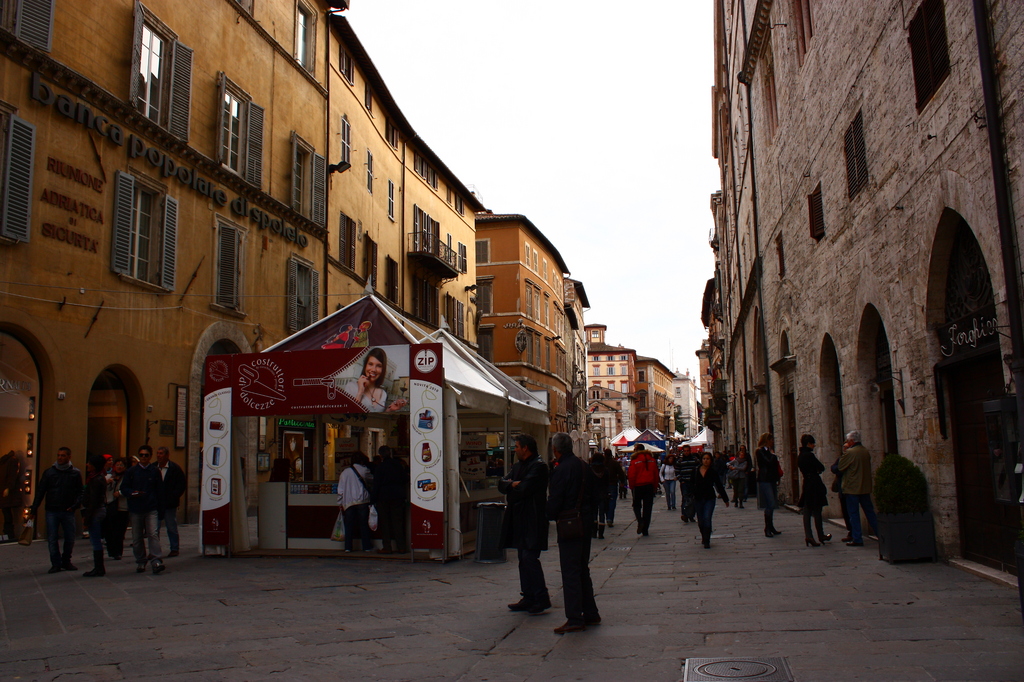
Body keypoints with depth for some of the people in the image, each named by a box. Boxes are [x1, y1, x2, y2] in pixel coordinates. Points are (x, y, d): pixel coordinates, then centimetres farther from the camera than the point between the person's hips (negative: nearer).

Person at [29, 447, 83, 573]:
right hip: (52, 511, 0)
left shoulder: (75, 473, 4)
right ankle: (56, 564, 10)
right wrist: (33, 509, 1)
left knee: (70, 539, 4)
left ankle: (66, 561, 20)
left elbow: (80, 492, 4)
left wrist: (75, 505, -13)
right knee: (52, 539, 0)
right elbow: (40, 491, 5)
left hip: (68, 511, 0)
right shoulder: (49, 472, 5)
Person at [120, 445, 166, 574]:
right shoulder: (131, 472, 6)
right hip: (135, 509, 2)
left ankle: (157, 561, -18)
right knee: (137, 537, 8)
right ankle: (140, 562, 19)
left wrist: (160, 508, 2)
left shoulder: (155, 471, 6)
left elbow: (159, 491, 7)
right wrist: (132, 493, -15)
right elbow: (124, 488, 7)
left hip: (151, 509, -2)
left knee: (153, 533, -14)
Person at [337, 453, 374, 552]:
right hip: (362, 500, -2)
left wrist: (340, 503, 14)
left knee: (349, 525, 6)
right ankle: (366, 546, 2)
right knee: (364, 524, 3)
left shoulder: (345, 472, 9)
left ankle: (348, 547, 3)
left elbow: (340, 490, 8)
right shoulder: (364, 470, 1)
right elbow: (372, 481, 13)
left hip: (348, 502, 2)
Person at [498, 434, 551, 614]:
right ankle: (528, 598, 17)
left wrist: (511, 487, -1)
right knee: (523, 559, 11)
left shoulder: (538, 466, -12)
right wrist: (513, 484, -10)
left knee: (530, 557, -11)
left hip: (532, 520, -9)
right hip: (519, 519, 9)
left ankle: (542, 598, -4)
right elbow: (501, 485, 10)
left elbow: (524, 489, -20)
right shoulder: (518, 465, 17)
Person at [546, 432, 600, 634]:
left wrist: (551, 516, 2)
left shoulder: (561, 470, -16)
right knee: (582, 569, 17)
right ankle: (590, 614, 23)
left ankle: (575, 619, -2)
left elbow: (554, 501, -17)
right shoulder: (585, 467, 8)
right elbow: (595, 496, 14)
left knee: (570, 571, -4)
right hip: (585, 523, 8)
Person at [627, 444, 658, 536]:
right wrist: (655, 486, 15)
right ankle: (645, 530, 7)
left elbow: (631, 475, -9)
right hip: (650, 486, 3)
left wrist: (631, 486, 2)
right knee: (647, 508, 7)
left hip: (638, 486, -3)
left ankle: (640, 521, -14)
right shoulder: (651, 459, 6)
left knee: (636, 505, 13)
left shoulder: (635, 460, -8)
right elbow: (656, 474, 9)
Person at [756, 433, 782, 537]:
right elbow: (768, 462, -21)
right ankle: (767, 529, -8)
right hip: (764, 481, -9)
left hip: (772, 480, 9)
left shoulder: (769, 451, 20)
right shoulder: (760, 451, -8)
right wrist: (772, 454, -4)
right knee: (770, 504, -13)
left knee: (772, 505, 10)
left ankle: (771, 527, 18)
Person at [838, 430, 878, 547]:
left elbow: (840, 467, -9)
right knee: (870, 512, 15)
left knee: (854, 514, -1)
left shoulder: (850, 452, -16)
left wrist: (844, 452, -2)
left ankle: (857, 539, 0)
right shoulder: (866, 452, 6)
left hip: (852, 488, -7)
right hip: (865, 488, 7)